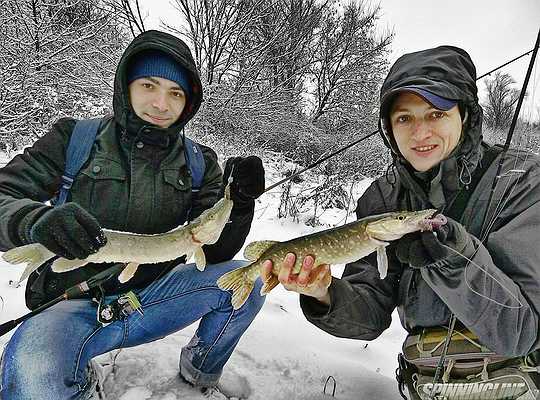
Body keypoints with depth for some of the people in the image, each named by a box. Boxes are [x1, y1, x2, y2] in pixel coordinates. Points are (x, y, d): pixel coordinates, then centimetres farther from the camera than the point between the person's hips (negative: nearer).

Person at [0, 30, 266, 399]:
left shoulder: (198, 164, 0)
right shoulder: (75, 139, -4)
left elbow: (215, 251, -5)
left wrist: (239, 202, -25)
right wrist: (36, 220, -34)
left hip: (152, 299, 3)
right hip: (74, 304, -2)